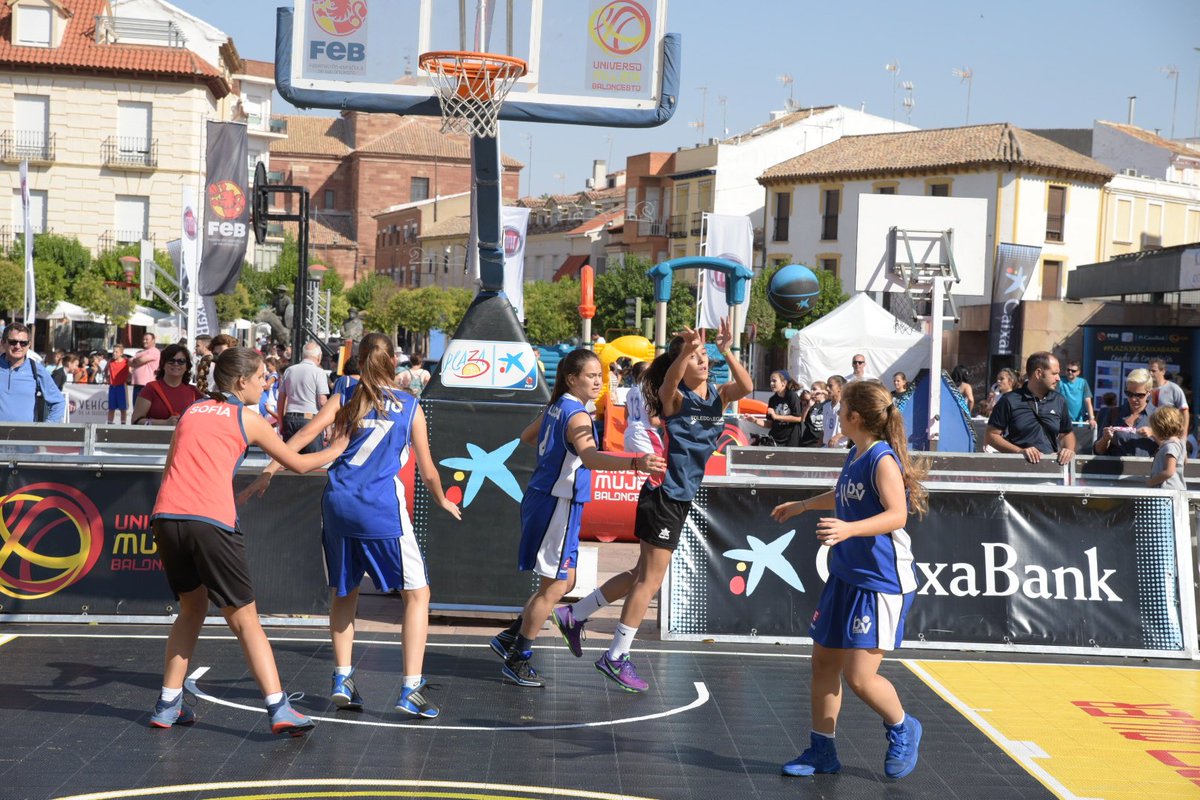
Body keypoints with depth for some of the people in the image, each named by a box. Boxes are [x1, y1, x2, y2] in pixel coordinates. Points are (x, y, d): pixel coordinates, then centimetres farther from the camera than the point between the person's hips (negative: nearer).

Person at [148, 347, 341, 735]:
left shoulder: (191, 412, 22)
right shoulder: (247, 419, 10)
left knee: (192, 609, 22)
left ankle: (168, 704, 20)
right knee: (244, 620, 0)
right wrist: (336, 450, 34)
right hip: (211, 522, -5)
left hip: (166, 516, 5)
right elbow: (298, 464, 18)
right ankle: (278, 709, -6)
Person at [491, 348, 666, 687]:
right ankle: (517, 660, 8)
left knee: (564, 581, 18)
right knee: (555, 586, 0)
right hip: (557, 505, -10)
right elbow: (590, 457, -39)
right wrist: (635, 463, -52)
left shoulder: (557, 407, 9)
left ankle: (512, 637, 25)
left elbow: (527, 436, 26)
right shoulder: (576, 415, -19)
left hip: (543, 498, 10)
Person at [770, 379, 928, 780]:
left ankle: (903, 730, 18)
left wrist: (849, 529, -42)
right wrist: (802, 505, 42)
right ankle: (822, 750, 21)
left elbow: (896, 514, -29)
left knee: (859, 676, -10)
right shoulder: (855, 454, 9)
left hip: (881, 582, -9)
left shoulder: (882, 458, -17)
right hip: (846, 577, 9)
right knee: (823, 660, 9)